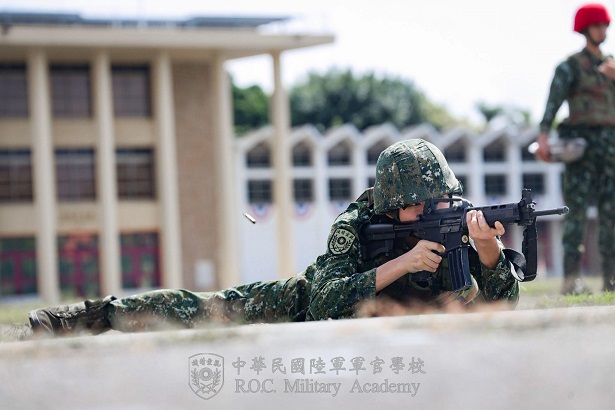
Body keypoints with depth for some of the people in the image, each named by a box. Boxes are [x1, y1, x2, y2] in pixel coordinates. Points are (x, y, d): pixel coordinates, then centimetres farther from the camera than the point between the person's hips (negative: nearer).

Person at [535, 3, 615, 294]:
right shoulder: (570, 67, 1)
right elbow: (553, 101, -12)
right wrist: (543, 136, -25)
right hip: (582, 140, -5)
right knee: (577, 209, -10)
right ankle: (571, 278, -13)